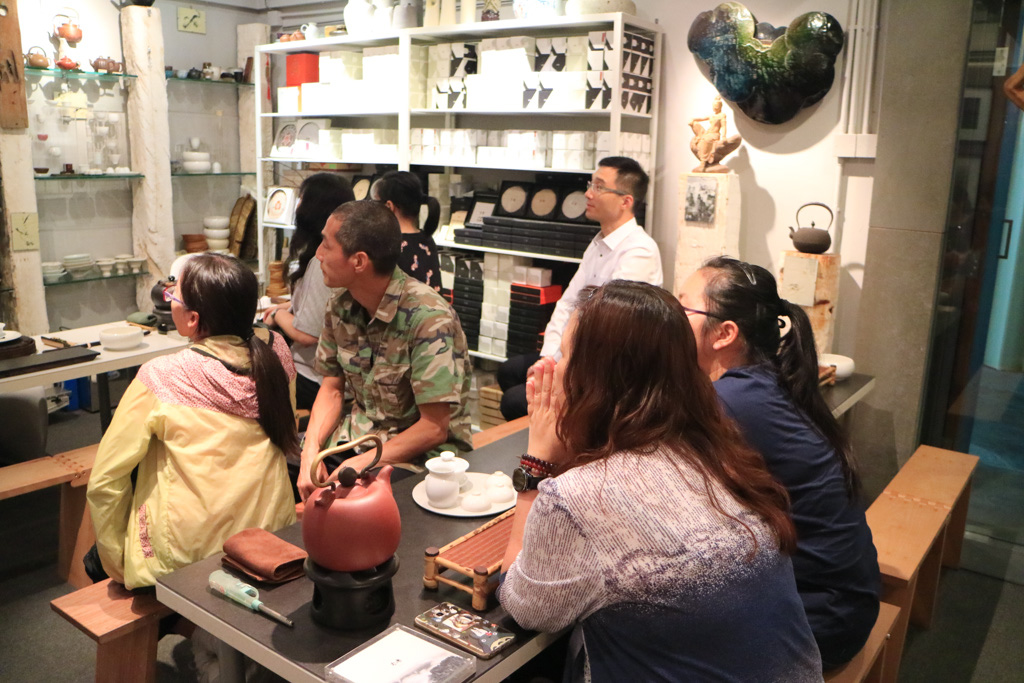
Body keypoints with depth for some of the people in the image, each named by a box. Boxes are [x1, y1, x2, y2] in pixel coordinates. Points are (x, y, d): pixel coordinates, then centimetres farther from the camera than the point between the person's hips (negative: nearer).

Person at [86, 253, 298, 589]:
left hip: (189, 555, -5)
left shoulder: (161, 378, -20)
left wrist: (118, 564, 1)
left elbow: (105, 481, -12)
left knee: (94, 559, 25)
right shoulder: (275, 352, -8)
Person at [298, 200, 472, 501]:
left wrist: (358, 465, -23)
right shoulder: (341, 307, 0)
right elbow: (332, 389, 8)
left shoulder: (428, 318, -22)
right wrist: (310, 453, -9)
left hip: (422, 451, -6)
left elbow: (435, 428, -19)